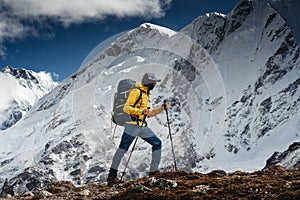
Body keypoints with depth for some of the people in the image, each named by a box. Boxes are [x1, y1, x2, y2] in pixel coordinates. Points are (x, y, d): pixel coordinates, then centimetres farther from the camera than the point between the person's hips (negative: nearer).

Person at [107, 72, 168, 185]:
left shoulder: (146, 94, 21)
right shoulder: (136, 92, -7)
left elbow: (148, 114, 26)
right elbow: (126, 108, -16)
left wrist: (161, 108, 18)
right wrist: (141, 111, -23)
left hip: (142, 126, 9)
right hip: (132, 125, -9)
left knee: (157, 143, 5)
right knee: (123, 148, -9)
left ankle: (154, 170, 7)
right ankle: (112, 175, -8)